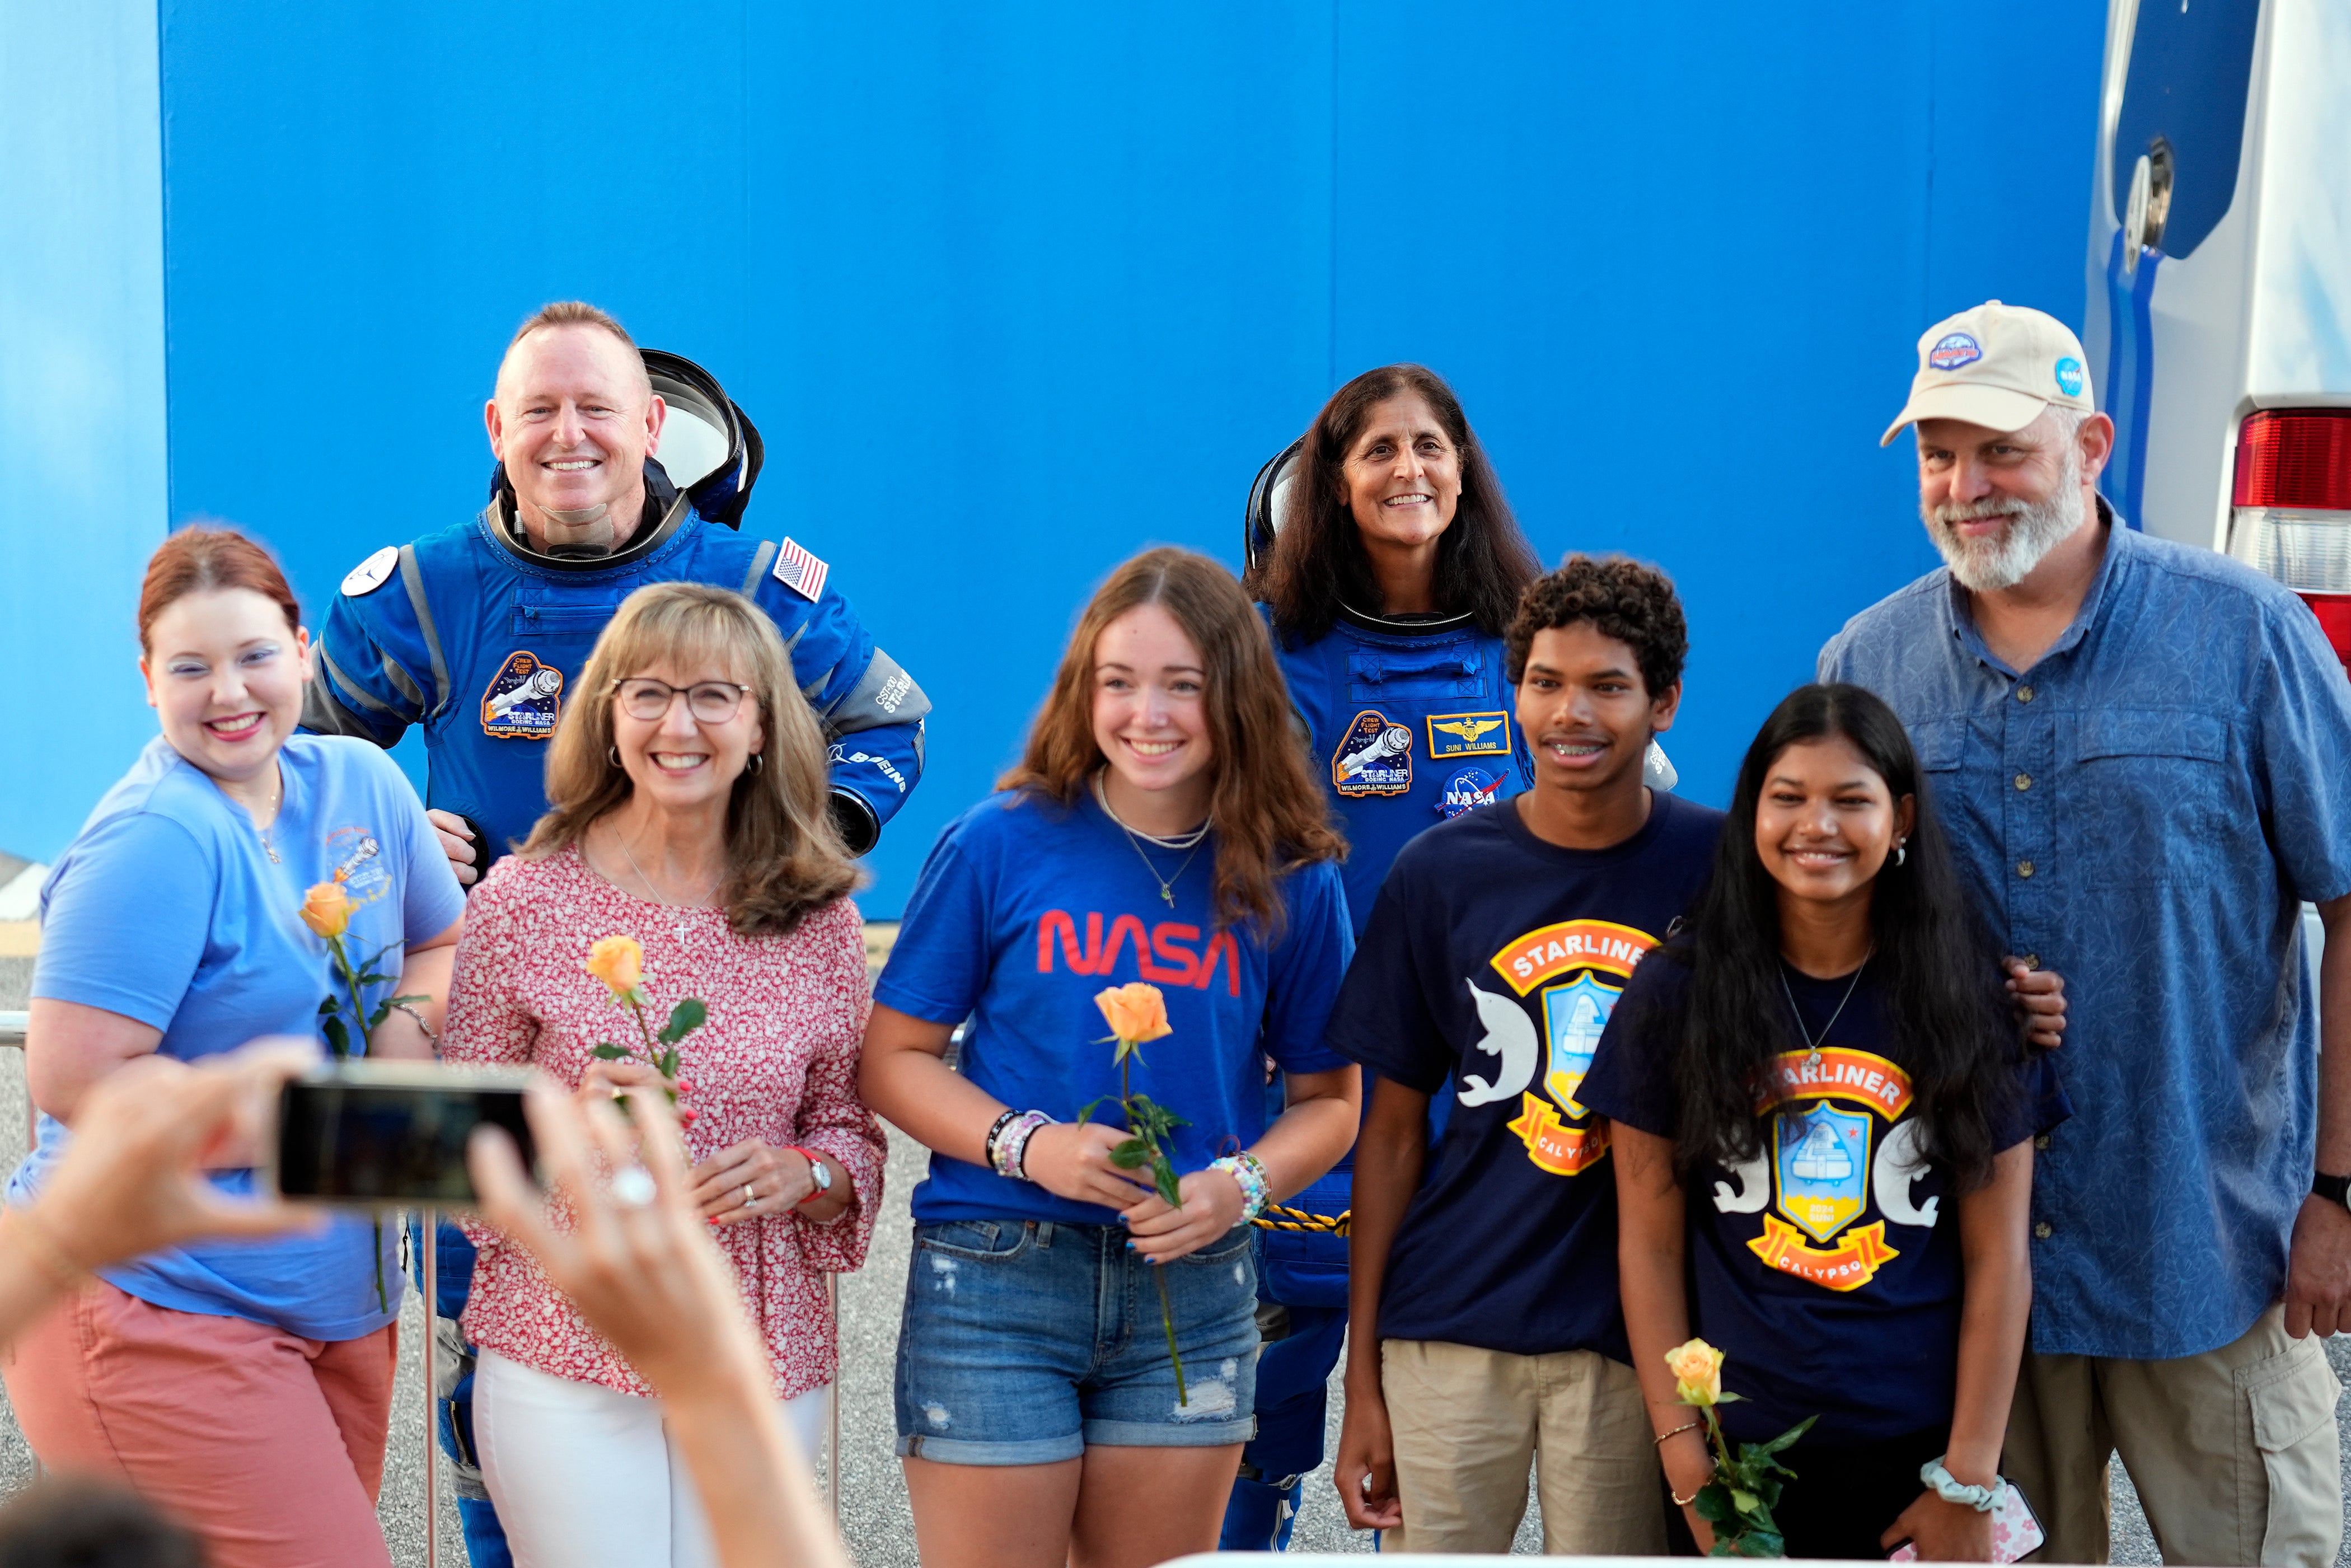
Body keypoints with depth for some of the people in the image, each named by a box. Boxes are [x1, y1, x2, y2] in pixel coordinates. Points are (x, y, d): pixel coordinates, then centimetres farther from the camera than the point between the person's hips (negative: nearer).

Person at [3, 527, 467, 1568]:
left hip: (336, 1301, 8)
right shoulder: (159, 840, -16)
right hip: (160, 1313, -8)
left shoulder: (361, 783, 7)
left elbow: (446, 940, 23)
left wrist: (407, 1028, 0)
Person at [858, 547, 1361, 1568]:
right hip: (997, 1281, -2)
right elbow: (892, 1059, 0)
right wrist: (1026, 1145, -16)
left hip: (1191, 1293, 2)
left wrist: (1239, 1185, -10)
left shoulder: (1291, 881, 3)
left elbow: (1327, 1100, 10)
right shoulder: (1001, 844, -3)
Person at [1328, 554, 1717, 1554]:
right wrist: (1362, 1377, 3)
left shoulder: (1721, 867, -1)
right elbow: (1394, 1131, 5)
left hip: (1640, 1333, -1)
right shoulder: (1442, 872, 2)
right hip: (1450, 1332, 1)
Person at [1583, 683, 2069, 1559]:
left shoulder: (1970, 995, 0)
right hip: (1737, 1453, 0)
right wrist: (1685, 1458, -6)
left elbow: (1998, 1257, -1)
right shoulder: (1676, 993, 0)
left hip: (1920, 1454, 0)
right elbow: (1651, 1246, 0)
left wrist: (1967, 1485, -5)